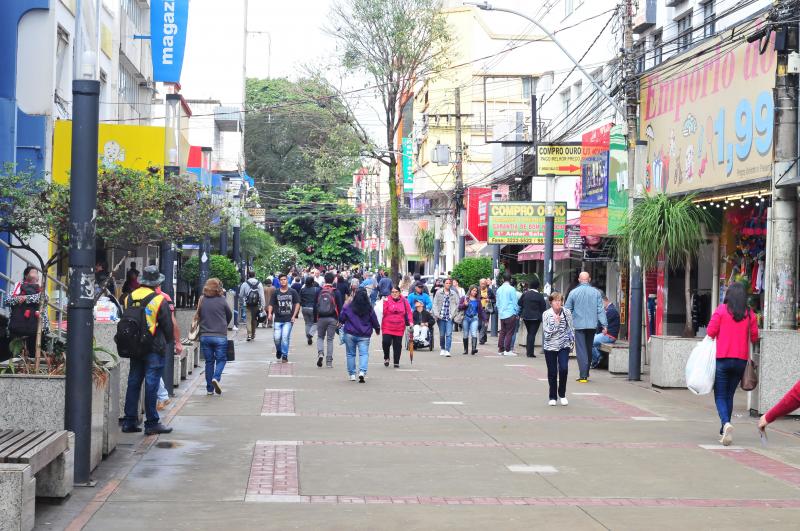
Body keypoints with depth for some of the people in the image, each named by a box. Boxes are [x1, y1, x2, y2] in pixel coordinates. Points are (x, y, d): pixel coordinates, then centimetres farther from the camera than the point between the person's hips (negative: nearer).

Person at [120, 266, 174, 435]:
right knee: (151, 385, -2)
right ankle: (152, 423, 1)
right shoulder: (159, 300, -11)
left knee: (133, 383, 11)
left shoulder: (128, 298, 5)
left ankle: (129, 421, 13)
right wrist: (167, 342, 12)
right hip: (154, 348, -5)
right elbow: (168, 326, -5)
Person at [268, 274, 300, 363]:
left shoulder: (292, 292, 4)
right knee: (277, 338, -4)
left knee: (285, 337, -10)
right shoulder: (276, 293, 7)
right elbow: (271, 304, 7)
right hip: (278, 319, 2)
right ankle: (278, 350, 25)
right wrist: (270, 313, -11)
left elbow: (297, 304, 6)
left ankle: (285, 355, 2)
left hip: (288, 319, -2)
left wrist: (294, 316, -4)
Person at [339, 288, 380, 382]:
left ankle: (352, 374, 13)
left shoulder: (348, 307, -7)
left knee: (351, 354, 11)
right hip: (364, 335, 0)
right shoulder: (369, 308, -4)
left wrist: (341, 323, 27)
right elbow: (374, 320, 6)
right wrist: (377, 329, 25)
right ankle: (362, 372, -22)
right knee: (364, 353, -1)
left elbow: (341, 319, 3)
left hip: (350, 334, 0)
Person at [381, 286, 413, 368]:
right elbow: (383, 312, -9)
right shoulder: (387, 300, -3)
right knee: (386, 342, -14)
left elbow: (408, 312, 8)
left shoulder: (404, 301, 3)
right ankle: (386, 357, 13)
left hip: (399, 328, 2)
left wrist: (410, 321, -3)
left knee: (397, 345, 6)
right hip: (387, 327, -2)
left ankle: (396, 362, 18)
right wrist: (384, 303, -22)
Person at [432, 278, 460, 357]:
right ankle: (442, 349, 26)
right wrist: (436, 314, -7)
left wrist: (453, 314, -5)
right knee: (441, 334, 9)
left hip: (449, 317, -1)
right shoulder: (439, 293, 4)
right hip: (441, 317, 1)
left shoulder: (454, 293, 5)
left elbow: (457, 304, 5)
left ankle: (447, 350, -12)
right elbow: (435, 304, 3)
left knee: (449, 334, -10)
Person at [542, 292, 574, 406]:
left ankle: (562, 394, 6)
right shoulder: (546, 314, -5)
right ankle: (553, 397, 17)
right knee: (552, 372, 4)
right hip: (550, 346, 0)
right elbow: (546, 332, -10)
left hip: (564, 345, 0)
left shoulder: (567, 313, -1)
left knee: (563, 369, -13)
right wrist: (556, 322, -17)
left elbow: (571, 328, 9)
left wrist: (571, 341, 7)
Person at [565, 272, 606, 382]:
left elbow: (567, 310, 4)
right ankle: (586, 373, 24)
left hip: (579, 325, -2)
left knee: (581, 350, -2)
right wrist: (604, 324, 1)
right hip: (592, 325, 2)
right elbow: (600, 310, -1)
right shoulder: (596, 292, 0)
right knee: (589, 349, 16)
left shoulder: (574, 292, -3)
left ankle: (583, 375, -10)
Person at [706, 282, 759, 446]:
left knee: (720, 396, 1)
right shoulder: (750, 314, 1)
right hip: (741, 360, 3)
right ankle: (724, 432, 19)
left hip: (722, 359, -3)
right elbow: (754, 337, 6)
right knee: (729, 395, 16)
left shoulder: (721, 310, -6)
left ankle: (726, 423, -25)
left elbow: (710, 332, -7)